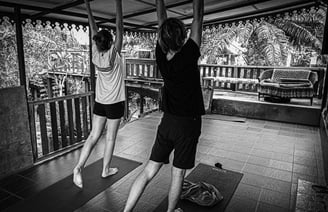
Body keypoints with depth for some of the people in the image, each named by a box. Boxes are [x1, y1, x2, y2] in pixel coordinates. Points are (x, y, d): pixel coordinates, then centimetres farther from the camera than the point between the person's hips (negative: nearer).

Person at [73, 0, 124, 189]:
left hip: (100, 102, 4)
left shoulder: (96, 56, -4)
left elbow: (94, 30, 4)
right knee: (111, 138, 9)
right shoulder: (114, 55, -16)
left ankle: (79, 167, 2)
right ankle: (106, 170, 23)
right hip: (115, 103, -4)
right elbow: (120, 27, -16)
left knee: (94, 136, 11)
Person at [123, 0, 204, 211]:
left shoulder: (161, 55, -5)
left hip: (167, 122, 5)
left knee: (149, 170, 12)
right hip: (188, 124, -5)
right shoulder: (187, 56, -18)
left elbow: (162, 18, 6)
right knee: (178, 174, 12)